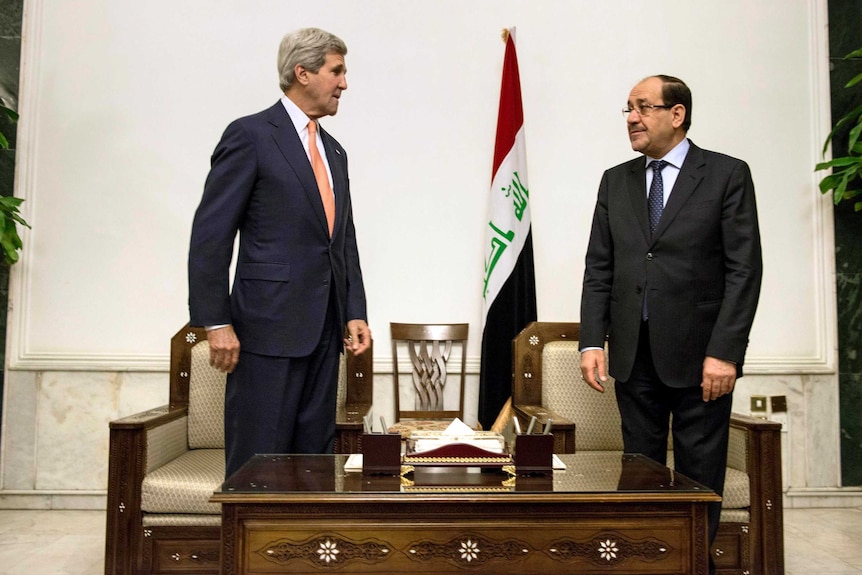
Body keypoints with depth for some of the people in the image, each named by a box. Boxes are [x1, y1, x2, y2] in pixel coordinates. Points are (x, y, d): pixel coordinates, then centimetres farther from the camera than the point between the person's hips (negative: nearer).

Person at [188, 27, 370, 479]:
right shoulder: (250, 135, -4)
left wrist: (354, 312, 7)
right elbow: (210, 235, -9)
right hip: (269, 324, -7)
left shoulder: (334, 152, 18)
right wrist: (216, 324, -13)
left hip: (323, 329, 7)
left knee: (314, 455, 11)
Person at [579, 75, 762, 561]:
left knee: (699, 480, 6)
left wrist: (725, 352, -14)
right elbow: (599, 269, 9)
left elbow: (744, 269, -7)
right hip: (635, 354, 4)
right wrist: (593, 340, -2)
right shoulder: (615, 181, 11)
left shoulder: (727, 174, -1)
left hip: (700, 354, -3)